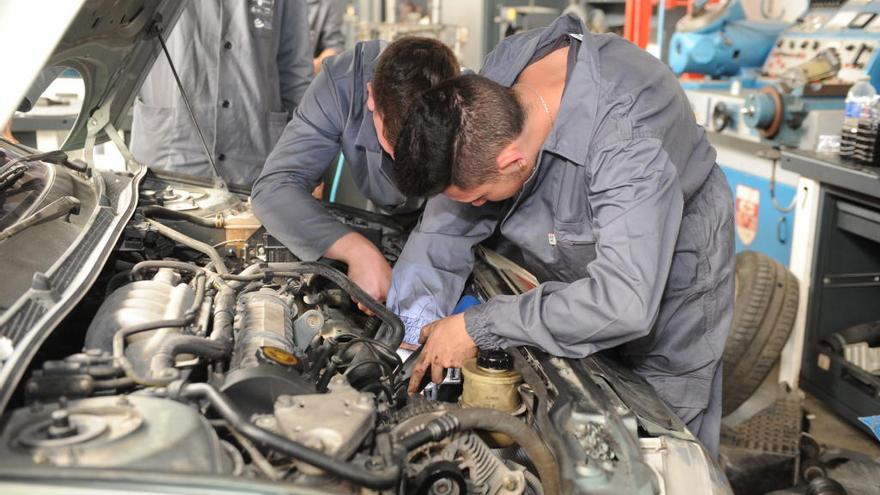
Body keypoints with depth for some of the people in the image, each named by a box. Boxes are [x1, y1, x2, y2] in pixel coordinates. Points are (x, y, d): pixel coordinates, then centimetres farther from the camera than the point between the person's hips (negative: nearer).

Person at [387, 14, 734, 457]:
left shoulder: (629, 138, -42)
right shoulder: (497, 77, -21)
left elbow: (625, 303, -47)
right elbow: (449, 221, -12)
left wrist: (478, 328, -40)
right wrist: (417, 330, -19)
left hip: (665, 292, -5)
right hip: (567, 280, 6)